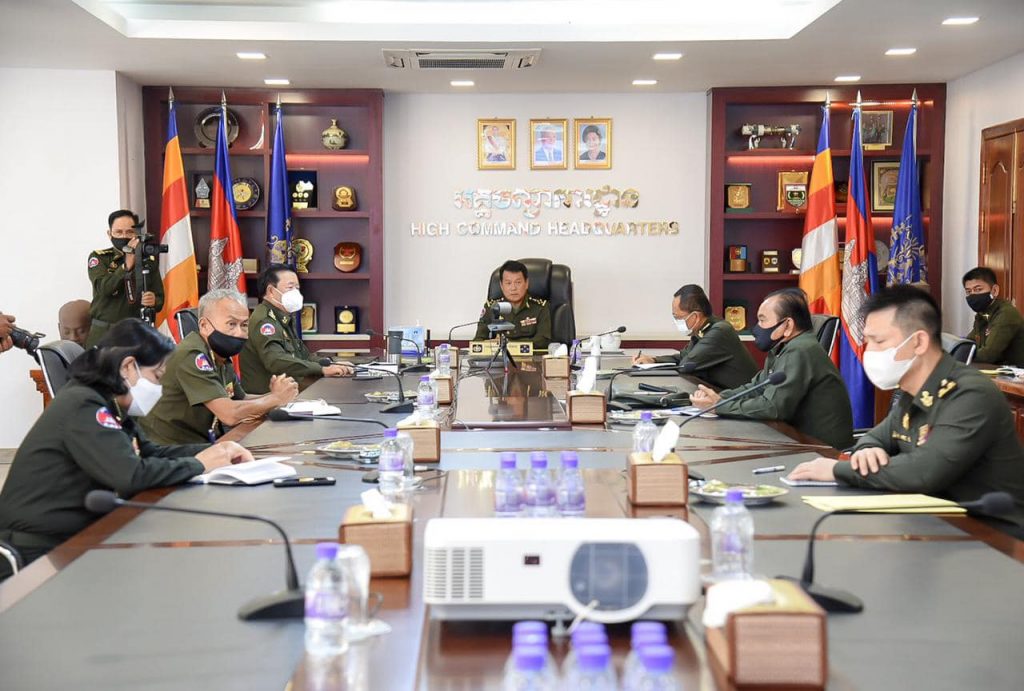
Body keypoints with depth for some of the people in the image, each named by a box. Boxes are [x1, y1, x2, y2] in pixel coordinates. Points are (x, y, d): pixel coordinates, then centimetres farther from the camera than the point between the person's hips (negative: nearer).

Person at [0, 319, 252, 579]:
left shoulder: (106, 403, 8)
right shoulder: (84, 406, -21)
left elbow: (149, 452, 12)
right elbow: (131, 475, -30)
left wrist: (214, 450, -2)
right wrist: (198, 465, -17)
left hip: (73, 536, 9)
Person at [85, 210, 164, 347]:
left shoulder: (148, 261, 8)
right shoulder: (98, 258, 4)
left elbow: (160, 299, 9)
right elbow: (103, 288, -13)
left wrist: (154, 301, -14)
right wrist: (126, 266, -24)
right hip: (103, 333, -1)